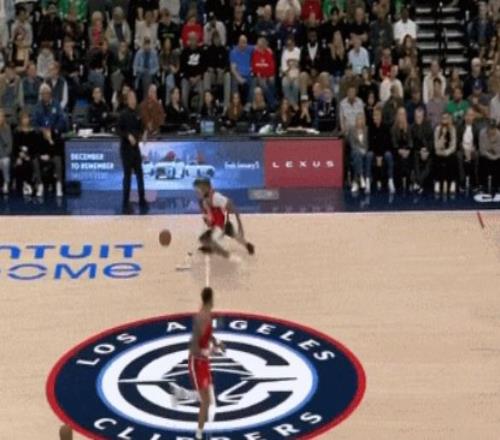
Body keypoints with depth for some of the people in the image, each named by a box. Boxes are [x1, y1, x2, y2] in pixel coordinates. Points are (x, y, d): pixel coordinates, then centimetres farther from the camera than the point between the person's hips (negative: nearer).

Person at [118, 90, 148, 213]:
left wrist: (141, 135, -3)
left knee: (139, 174, 11)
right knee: (127, 175, -3)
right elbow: (119, 130, -12)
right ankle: (126, 204, 4)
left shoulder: (137, 114, 7)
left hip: (135, 147, 6)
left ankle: (142, 200, 22)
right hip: (126, 148, -6)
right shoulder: (124, 114, -10)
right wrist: (128, 136, -25)